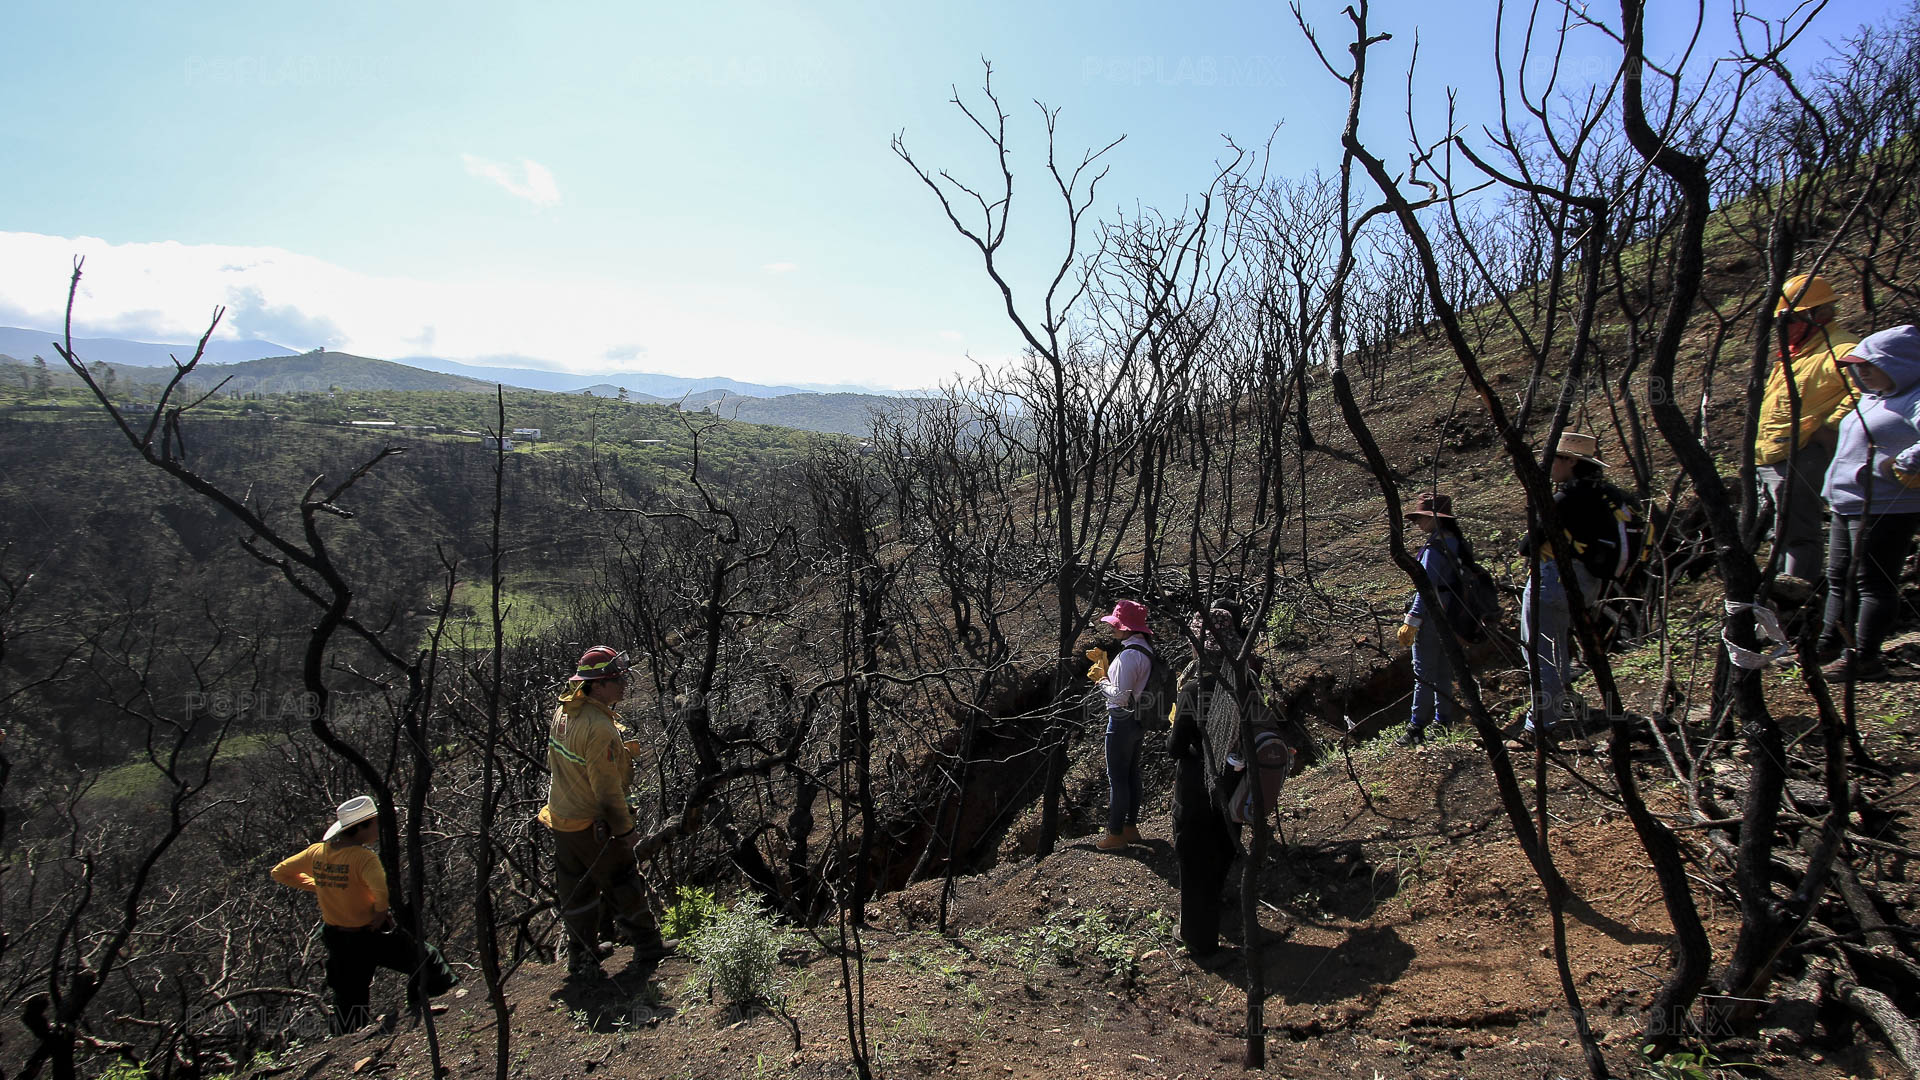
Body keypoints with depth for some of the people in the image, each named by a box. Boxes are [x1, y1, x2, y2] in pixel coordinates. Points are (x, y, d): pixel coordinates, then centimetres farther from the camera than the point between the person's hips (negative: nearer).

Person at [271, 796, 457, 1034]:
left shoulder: (317, 852, -2)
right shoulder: (362, 856, -24)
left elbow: (279, 873, 14)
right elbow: (383, 889, -41)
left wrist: (317, 887, 13)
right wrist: (381, 911, -20)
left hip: (337, 940, 7)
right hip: (372, 937, -7)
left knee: (349, 1001, 20)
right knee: (426, 958, 10)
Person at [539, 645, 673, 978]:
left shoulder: (564, 708, -2)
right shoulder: (601, 729, -30)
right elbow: (607, 788, -25)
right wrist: (626, 829, -14)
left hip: (560, 818, 8)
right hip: (593, 825, -8)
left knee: (575, 891, 19)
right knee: (622, 885, 10)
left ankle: (582, 957, 33)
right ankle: (648, 946, 26)